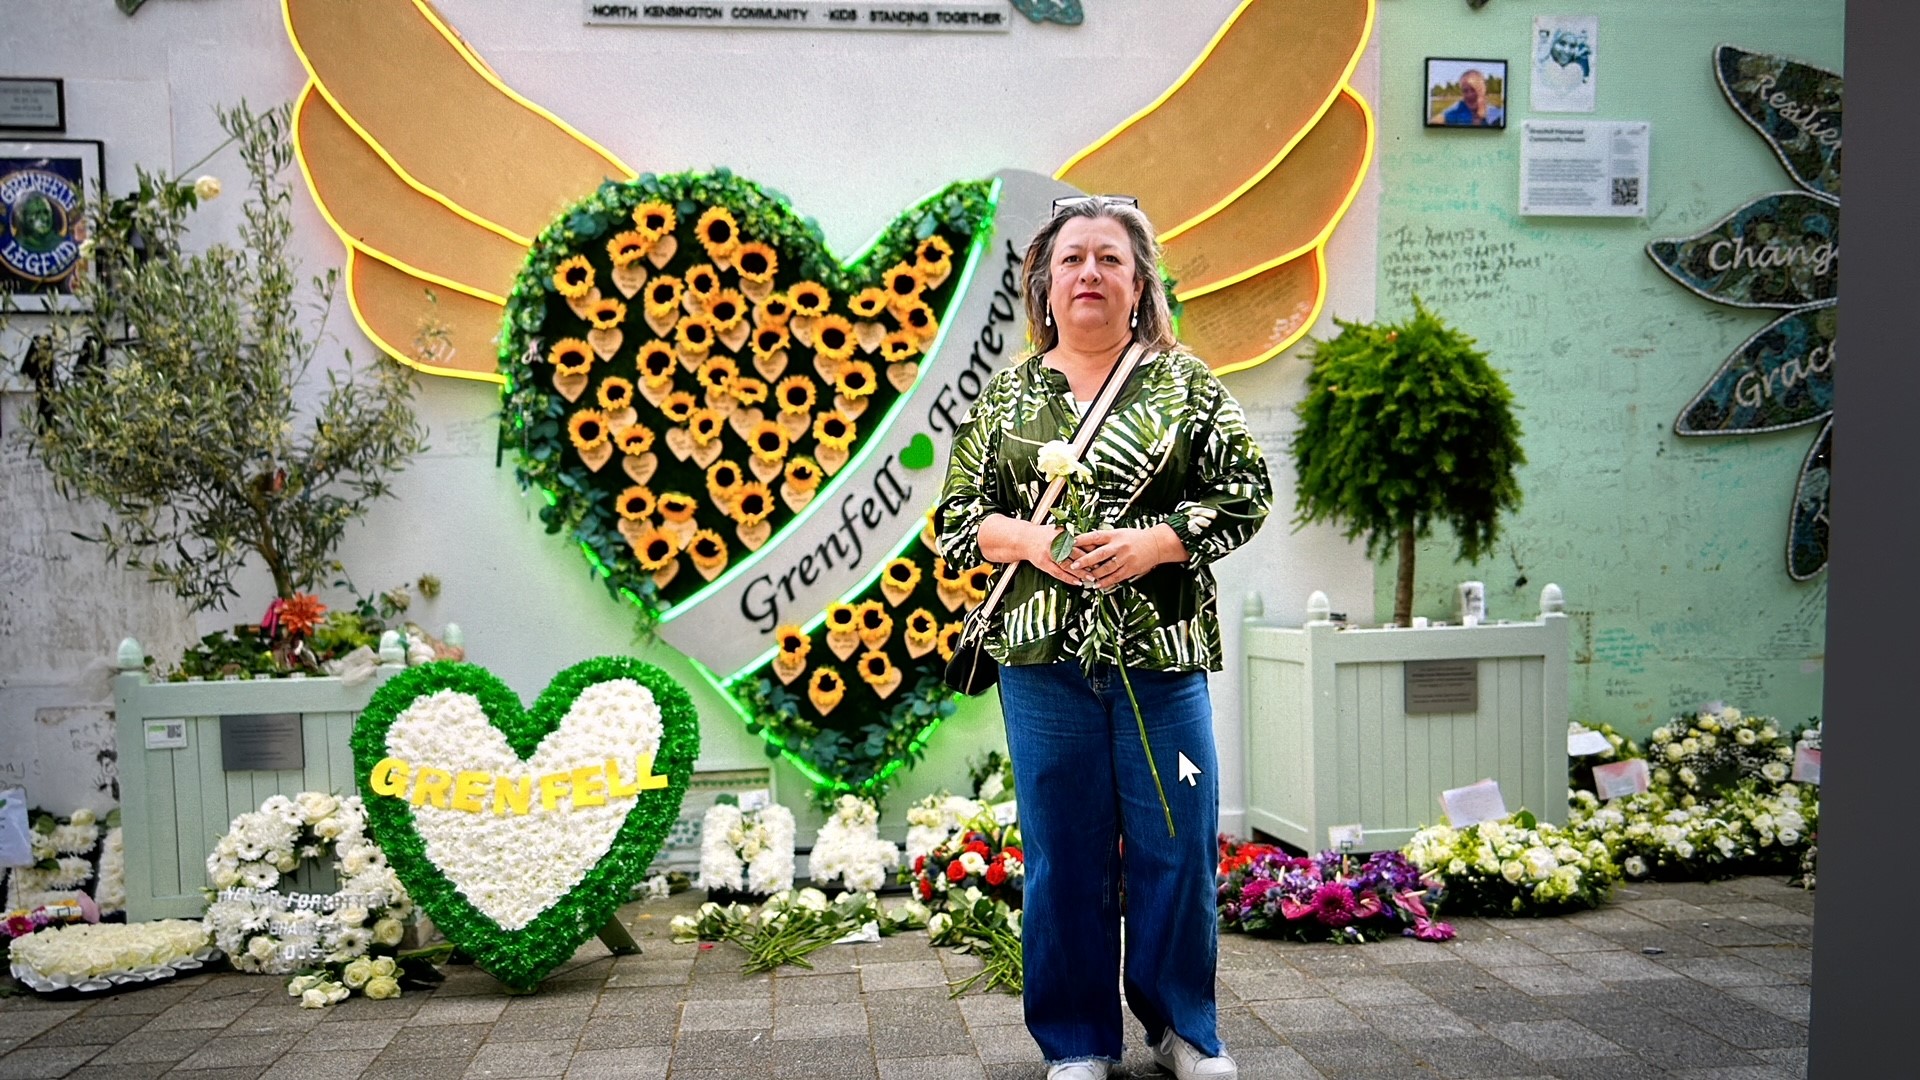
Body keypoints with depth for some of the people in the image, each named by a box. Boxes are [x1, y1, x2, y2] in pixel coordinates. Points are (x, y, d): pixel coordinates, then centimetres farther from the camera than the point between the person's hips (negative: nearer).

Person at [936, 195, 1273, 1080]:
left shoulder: (1184, 382, 6)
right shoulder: (1005, 395, 9)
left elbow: (1245, 493, 1)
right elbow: (957, 518, 9)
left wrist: (1150, 542, -13)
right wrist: (1026, 539, -11)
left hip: (1161, 652, 0)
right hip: (1042, 658, 1)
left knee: (1177, 847, 5)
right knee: (1064, 852, 8)